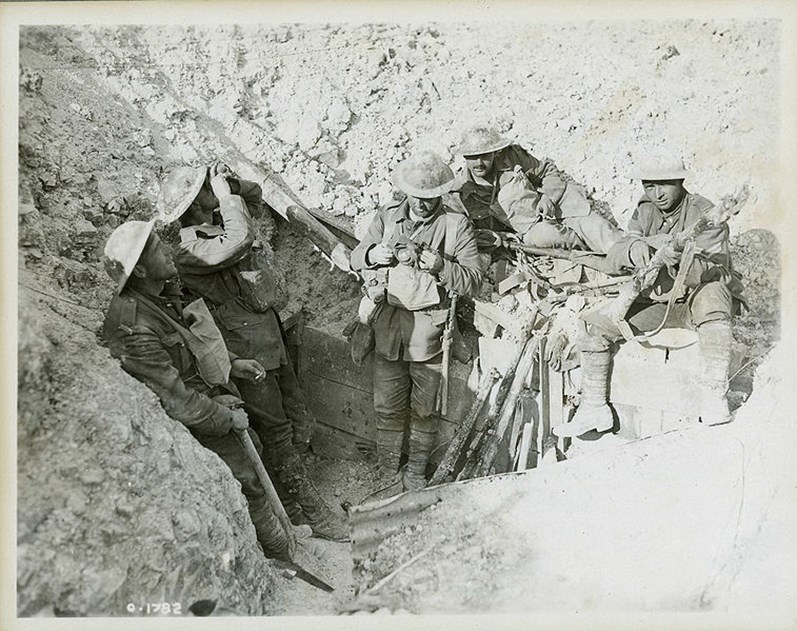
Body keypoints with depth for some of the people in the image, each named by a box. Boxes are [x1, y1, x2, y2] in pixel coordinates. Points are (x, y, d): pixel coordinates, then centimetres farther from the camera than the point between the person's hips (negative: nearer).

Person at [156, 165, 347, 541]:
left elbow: (254, 195, 22)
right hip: (246, 347, -9)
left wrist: (231, 183, 3)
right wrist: (225, 194, -20)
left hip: (269, 331, 9)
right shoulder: (189, 252, -19)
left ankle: (293, 500, 30)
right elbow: (240, 239, -33)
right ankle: (309, 511, 10)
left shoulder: (217, 222, 8)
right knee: (275, 431, 0)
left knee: (296, 420, 15)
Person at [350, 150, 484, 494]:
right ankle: (388, 473, 27)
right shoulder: (388, 216, 4)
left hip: (431, 329, -2)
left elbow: (473, 280, -10)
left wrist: (439, 265, -26)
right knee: (387, 408, 10)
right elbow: (355, 258, 9)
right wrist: (374, 253, -14)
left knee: (424, 410, 12)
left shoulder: (457, 225, -4)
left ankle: (416, 472, 32)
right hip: (388, 326, 2)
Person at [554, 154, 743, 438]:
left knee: (710, 295, -40)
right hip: (655, 302, 5)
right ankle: (594, 408, 1)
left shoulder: (704, 213, -12)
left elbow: (712, 271, -23)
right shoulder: (645, 212, 3)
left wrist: (680, 260, -45)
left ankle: (714, 396, -33)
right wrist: (634, 248, -34)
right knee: (596, 325, -12)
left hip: (696, 298, -5)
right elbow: (617, 255, -9)